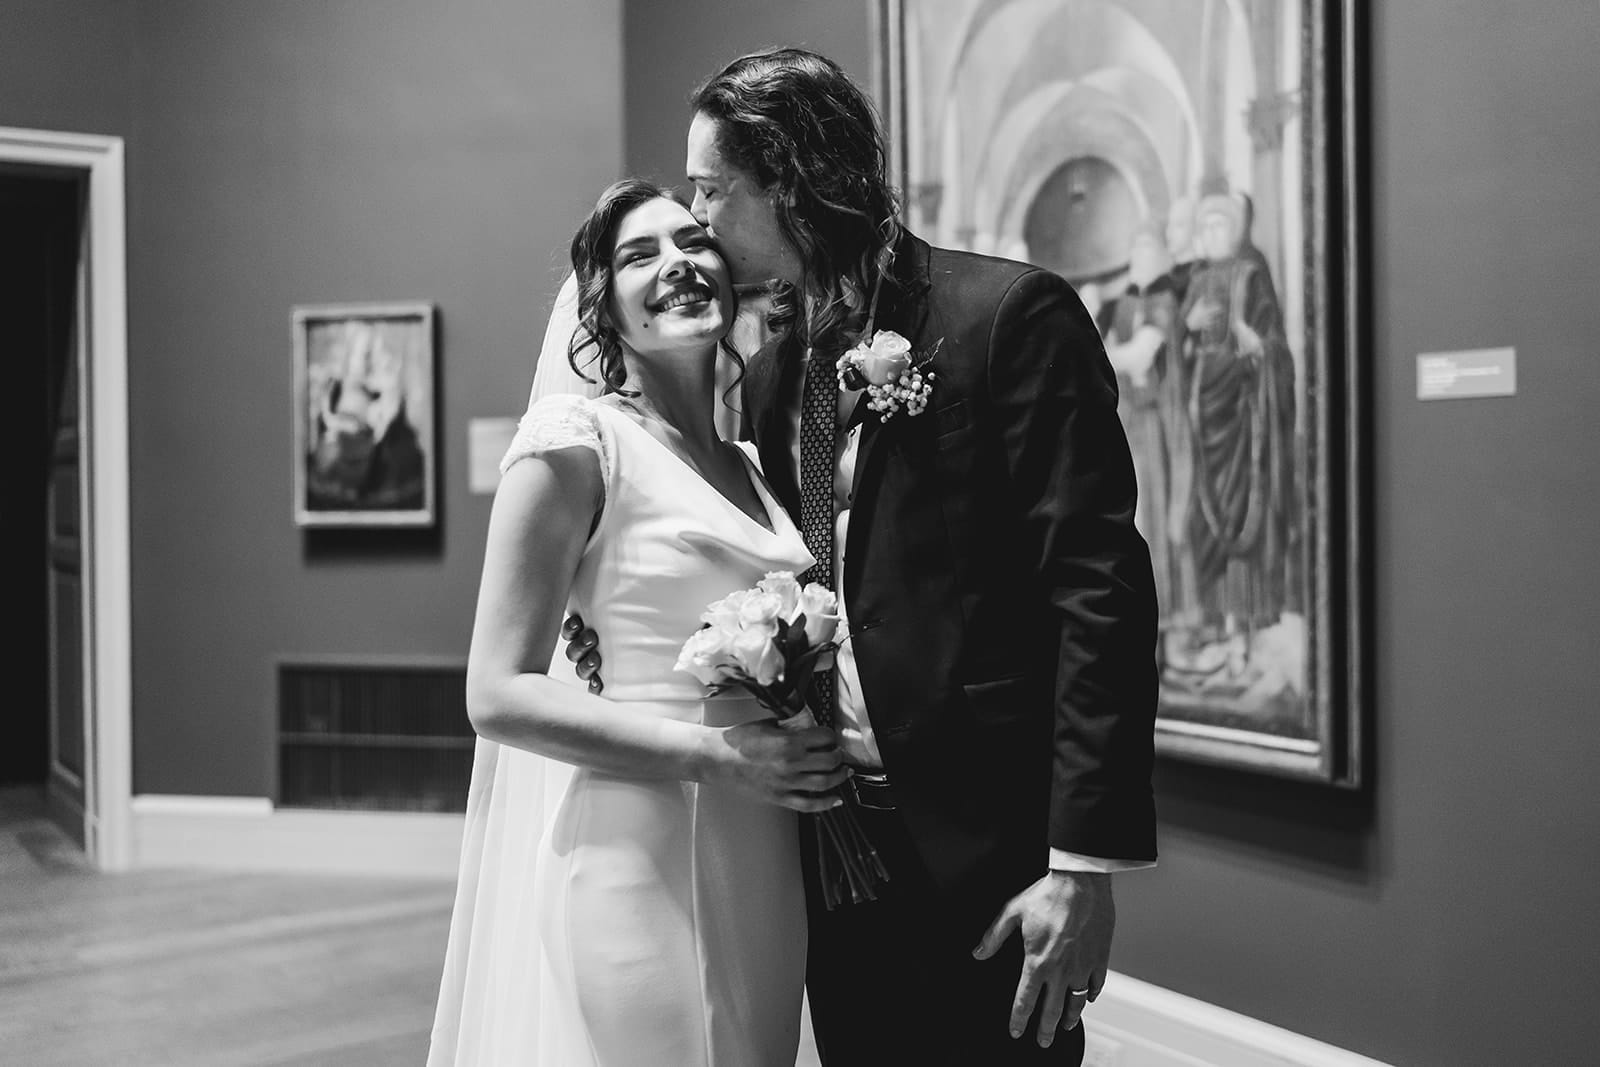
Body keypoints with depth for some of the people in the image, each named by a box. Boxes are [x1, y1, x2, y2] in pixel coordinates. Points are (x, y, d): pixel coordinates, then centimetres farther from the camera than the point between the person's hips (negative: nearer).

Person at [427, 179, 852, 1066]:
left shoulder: (749, 465, 12)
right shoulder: (577, 442, -9)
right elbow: (498, 694, -14)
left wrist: (807, 756, 2)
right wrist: (715, 755, -19)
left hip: (756, 879, 7)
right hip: (633, 867, -7)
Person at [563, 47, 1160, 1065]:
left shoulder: (1008, 313, -10)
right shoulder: (772, 371, 11)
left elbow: (1099, 587, -14)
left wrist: (1084, 860, -18)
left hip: (981, 838, -6)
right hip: (830, 836, 6)